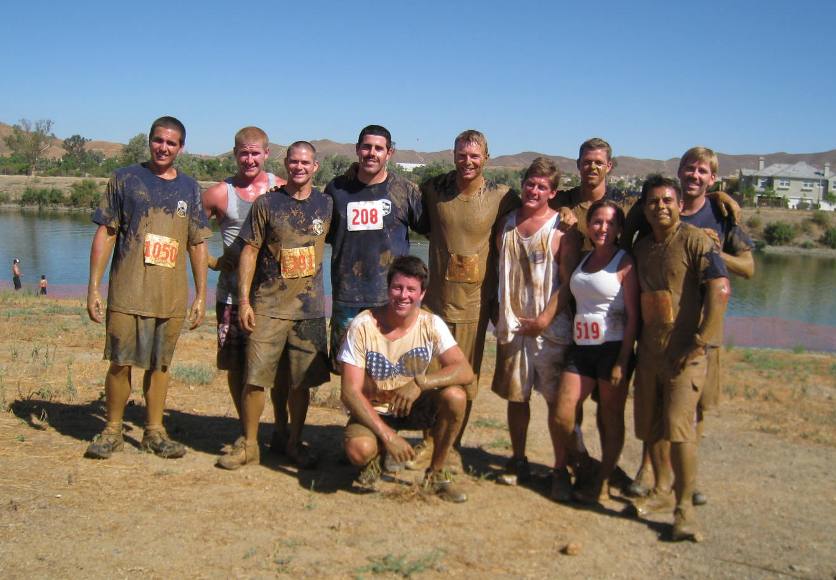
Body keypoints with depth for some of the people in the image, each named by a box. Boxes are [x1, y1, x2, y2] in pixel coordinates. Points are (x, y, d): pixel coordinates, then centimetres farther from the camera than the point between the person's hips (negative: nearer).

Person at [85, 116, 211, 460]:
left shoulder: (189, 188, 10)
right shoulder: (125, 179, 3)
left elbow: (197, 245, 12)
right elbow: (105, 234, 1)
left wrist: (201, 295, 8)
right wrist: (93, 287, -4)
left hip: (172, 297, 2)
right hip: (127, 293, -2)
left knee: (159, 364, 10)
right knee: (121, 363, 1)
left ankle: (154, 432, 21)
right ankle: (113, 431, 18)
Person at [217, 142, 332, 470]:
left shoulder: (327, 205, 8)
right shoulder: (267, 204, 1)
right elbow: (249, 252, 0)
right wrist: (244, 300, -7)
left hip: (310, 307, 2)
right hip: (268, 306, -2)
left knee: (302, 381, 7)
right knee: (255, 378, -2)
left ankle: (295, 443, 23)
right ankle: (248, 445, 14)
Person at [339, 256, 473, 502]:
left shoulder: (431, 324, -13)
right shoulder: (363, 325, -19)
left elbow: (465, 371, -22)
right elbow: (350, 392, -20)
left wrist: (420, 383, -37)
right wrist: (387, 435, -27)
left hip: (414, 407, 3)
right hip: (373, 410, -2)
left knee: (455, 397, -27)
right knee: (359, 450, -34)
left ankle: (436, 473, -3)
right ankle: (376, 455, 7)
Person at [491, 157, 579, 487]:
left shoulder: (561, 228, -6)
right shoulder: (507, 224, 9)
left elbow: (568, 281, -10)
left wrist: (545, 318, -15)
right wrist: (499, 313, 9)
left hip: (550, 328, -4)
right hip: (512, 326, 4)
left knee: (556, 400, 1)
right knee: (516, 397, 12)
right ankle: (518, 461, 25)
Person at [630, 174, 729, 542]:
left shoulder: (695, 240, -9)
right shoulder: (641, 248, 11)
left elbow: (720, 290, -16)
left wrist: (700, 343, -17)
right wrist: (635, 341, 12)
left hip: (684, 353, -7)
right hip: (649, 350, 7)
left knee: (678, 426, -12)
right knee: (649, 426, 13)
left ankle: (684, 506, 1)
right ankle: (663, 491, 30)